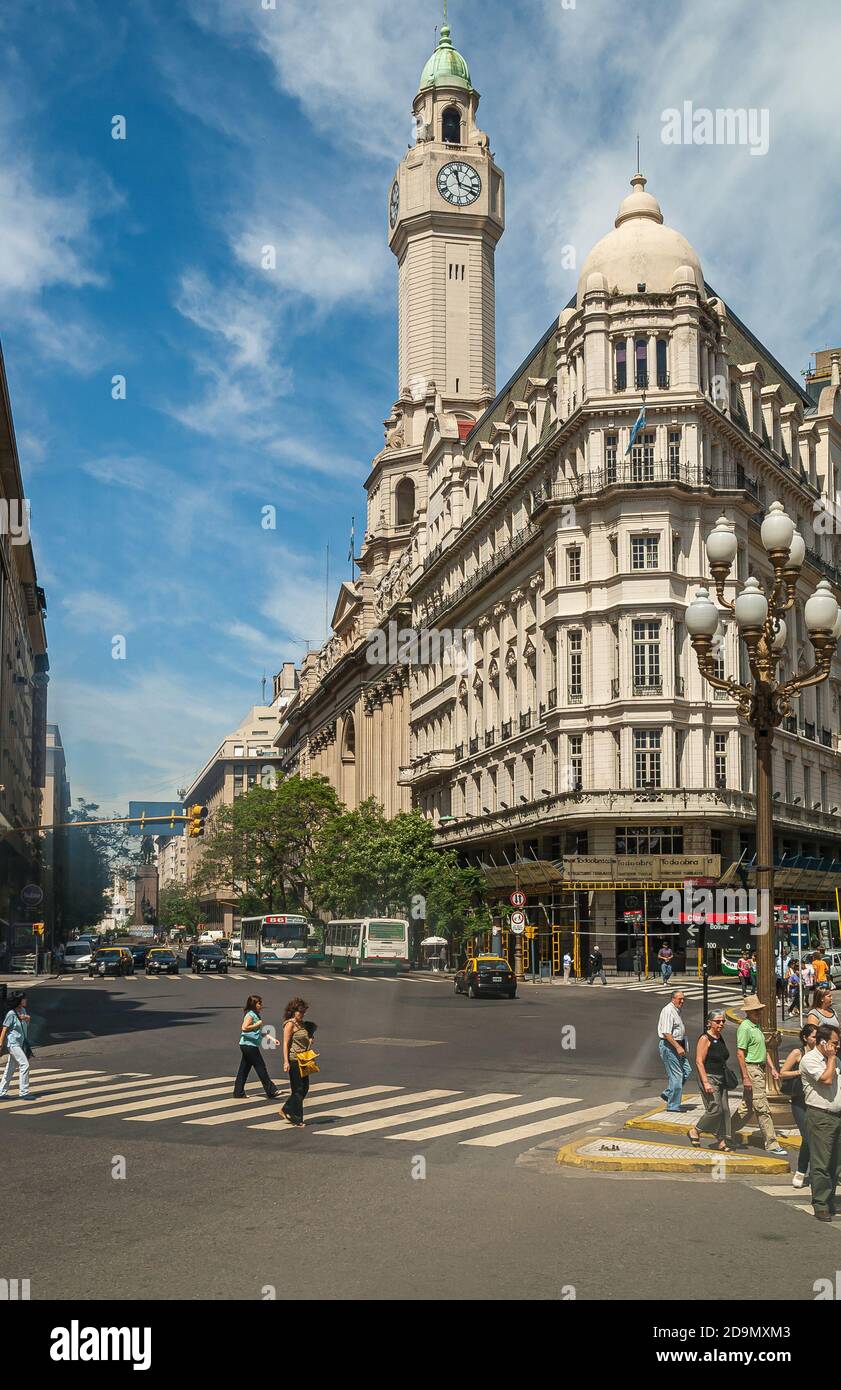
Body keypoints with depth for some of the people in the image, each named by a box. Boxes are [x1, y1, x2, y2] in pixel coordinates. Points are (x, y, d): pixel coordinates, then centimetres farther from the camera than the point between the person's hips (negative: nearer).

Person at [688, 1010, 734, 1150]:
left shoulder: (720, 1037, 12)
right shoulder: (705, 1039, -13)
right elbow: (699, 1062, -17)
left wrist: (727, 1078, 22)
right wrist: (705, 1082, -22)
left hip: (721, 1079, 8)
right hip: (709, 1077, -8)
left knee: (724, 1110, 5)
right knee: (715, 1109, -11)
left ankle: (722, 1141, 12)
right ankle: (695, 1131, 9)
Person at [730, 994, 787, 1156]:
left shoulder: (756, 1026, 15)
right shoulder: (744, 1028, -15)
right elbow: (740, 1053, -19)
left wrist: (772, 1068, 18)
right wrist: (746, 1077, -21)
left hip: (760, 1068, 10)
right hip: (751, 1070, -10)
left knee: (746, 1106, 15)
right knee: (762, 1108, -6)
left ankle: (727, 1133, 25)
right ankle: (771, 1144, -1)